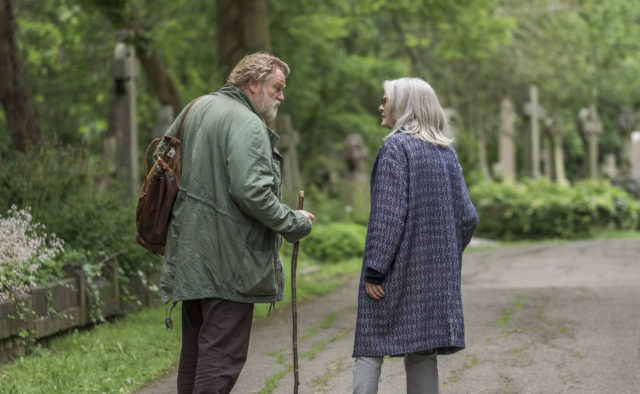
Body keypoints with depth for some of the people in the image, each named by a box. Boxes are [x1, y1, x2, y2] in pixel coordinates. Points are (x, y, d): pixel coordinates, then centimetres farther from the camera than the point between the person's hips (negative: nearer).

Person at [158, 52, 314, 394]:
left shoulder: (196, 108, 13)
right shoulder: (248, 126, -16)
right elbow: (252, 192, -24)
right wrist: (294, 223, -13)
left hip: (189, 255, 9)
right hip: (227, 260, -9)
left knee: (195, 346, 18)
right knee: (223, 352, -7)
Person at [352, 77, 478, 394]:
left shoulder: (396, 147, -10)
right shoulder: (446, 151, 10)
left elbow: (389, 214, -17)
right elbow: (467, 217, 9)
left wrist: (374, 270, -15)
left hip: (398, 271, -6)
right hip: (436, 275, 6)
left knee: (371, 348, -1)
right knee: (422, 352, 10)